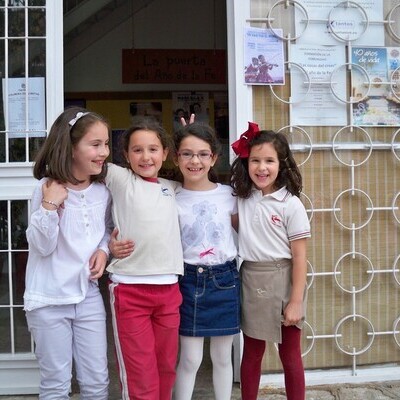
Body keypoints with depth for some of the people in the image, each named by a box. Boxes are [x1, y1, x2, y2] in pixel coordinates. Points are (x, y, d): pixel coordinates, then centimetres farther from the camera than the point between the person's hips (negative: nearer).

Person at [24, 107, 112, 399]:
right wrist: (49, 204, -27)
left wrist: (104, 249, -2)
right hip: (49, 300, -3)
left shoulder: (103, 191, 0)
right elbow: (42, 246, -15)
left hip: (89, 295, 4)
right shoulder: (47, 188, -13)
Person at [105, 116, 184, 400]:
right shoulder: (119, 179, 1)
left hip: (169, 288, 4)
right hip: (129, 288, -4)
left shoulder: (171, 187, 13)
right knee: (140, 374, 1)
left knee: (166, 368, 14)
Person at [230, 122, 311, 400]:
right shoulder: (242, 198, 2)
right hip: (250, 281, 3)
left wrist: (296, 302, -12)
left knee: (290, 355, 10)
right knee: (251, 354, 15)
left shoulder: (291, 204, -9)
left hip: (281, 282, -3)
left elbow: (299, 257, -9)